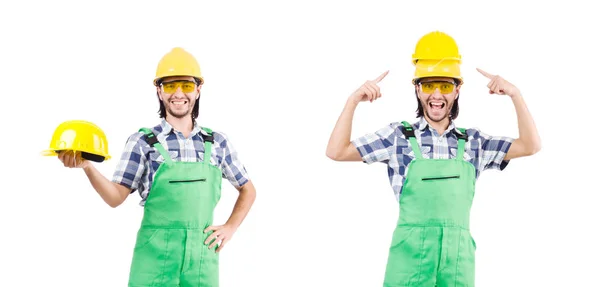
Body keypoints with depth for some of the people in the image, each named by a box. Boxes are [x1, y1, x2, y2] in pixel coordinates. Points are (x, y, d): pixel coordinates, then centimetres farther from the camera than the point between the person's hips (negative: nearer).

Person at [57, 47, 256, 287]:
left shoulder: (217, 143, 8)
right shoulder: (142, 142, 1)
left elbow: (248, 190, 20)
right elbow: (115, 197, -6)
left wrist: (230, 228, 4)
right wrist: (87, 166, -23)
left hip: (201, 261, 3)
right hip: (154, 262, -2)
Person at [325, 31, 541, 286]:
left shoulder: (473, 142, 13)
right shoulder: (398, 136, 6)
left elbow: (530, 146, 7)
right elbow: (337, 151, 2)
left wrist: (515, 95, -2)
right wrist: (353, 101, -7)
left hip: (458, 260, 3)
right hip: (409, 259, -2)